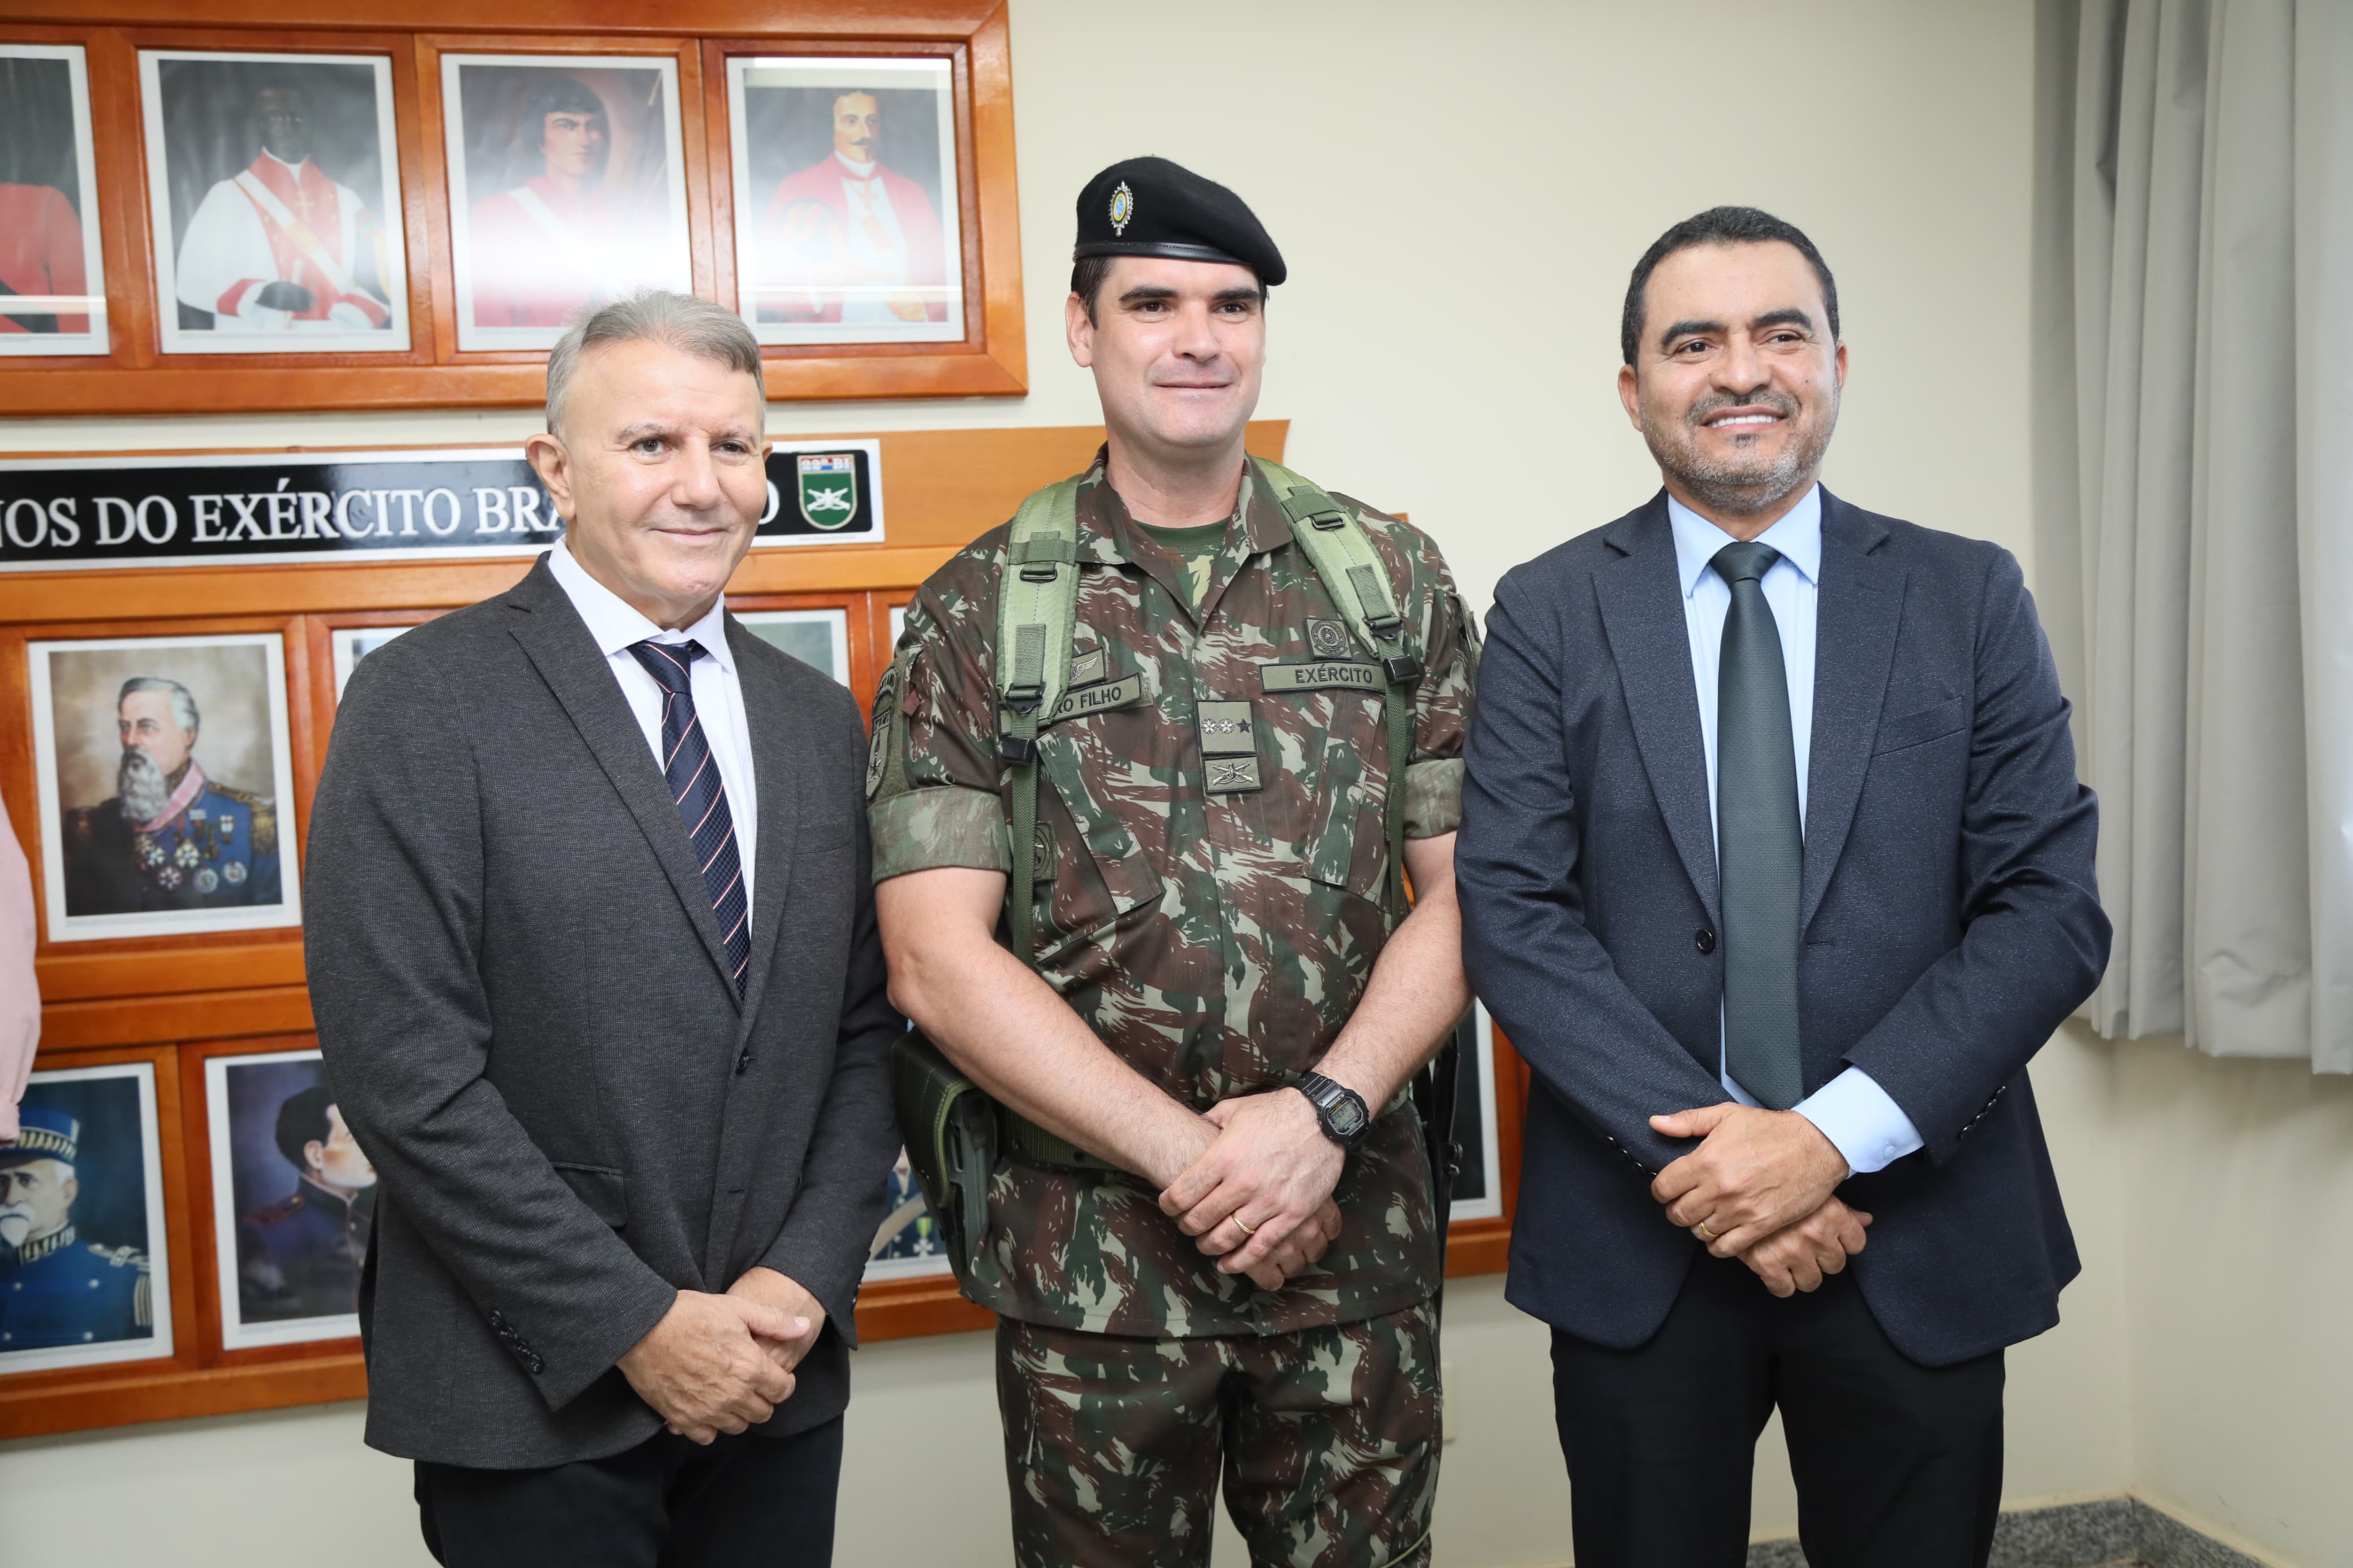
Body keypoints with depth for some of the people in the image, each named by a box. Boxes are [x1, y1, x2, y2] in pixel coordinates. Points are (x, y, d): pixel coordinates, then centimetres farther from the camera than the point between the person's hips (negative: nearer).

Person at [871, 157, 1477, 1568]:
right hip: (1087, 1252, -1)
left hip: (1358, 1231, 2)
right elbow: (938, 961, -8)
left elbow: (1464, 891, 1)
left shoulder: (1394, 579, 4)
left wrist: (1325, 1113, -13)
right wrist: (1191, 1158, -12)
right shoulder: (977, 615, -2)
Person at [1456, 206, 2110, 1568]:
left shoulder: (1972, 599, 2)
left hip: (1919, 1233, 1)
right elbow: (1514, 916, -7)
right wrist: (1701, 1150, -16)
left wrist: (1835, 1135, -15)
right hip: (1639, 1232, 0)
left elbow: (2052, 908, -5)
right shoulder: (1550, 614, 0)